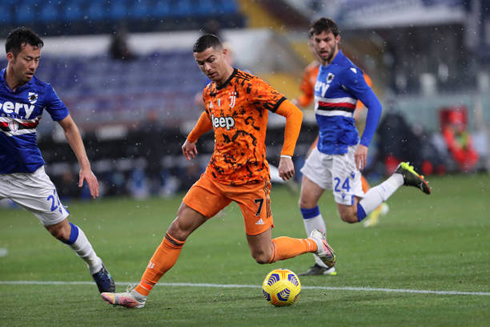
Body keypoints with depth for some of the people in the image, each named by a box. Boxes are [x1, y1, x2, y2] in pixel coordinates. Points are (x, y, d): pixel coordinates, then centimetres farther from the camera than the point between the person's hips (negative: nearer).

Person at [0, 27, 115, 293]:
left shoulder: (42, 91, -9)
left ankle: (96, 267, 30)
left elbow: (69, 126, 3)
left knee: (61, 229, 7)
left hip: (30, 173, 1)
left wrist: (85, 166, -3)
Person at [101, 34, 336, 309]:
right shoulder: (209, 92, 8)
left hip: (250, 180, -6)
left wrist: (286, 156, -23)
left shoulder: (249, 86, -15)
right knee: (178, 229, -2)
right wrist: (192, 138, 48)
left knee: (263, 255, -2)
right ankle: (140, 293, 4)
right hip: (216, 175, 6)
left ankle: (314, 243, 24)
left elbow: (293, 113, -16)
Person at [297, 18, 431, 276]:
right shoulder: (323, 68, 9)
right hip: (324, 148, 9)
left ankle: (400, 178, 8)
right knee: (306, 203, 4)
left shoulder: (346, 70, -17)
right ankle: (324, 264, 13)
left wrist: (364, 144, -24)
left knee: (350, 215, -6)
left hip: (343, 151, -9)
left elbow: (374, 106, -18)